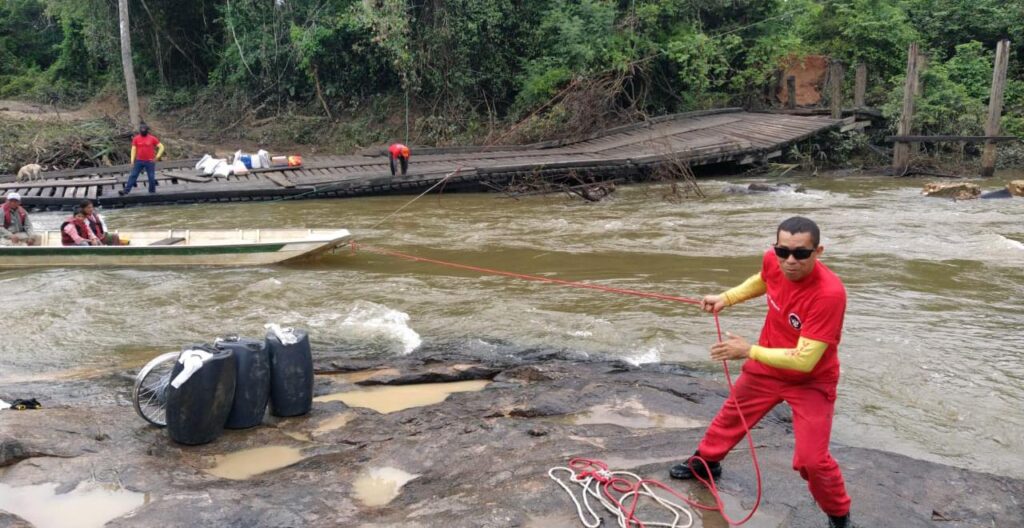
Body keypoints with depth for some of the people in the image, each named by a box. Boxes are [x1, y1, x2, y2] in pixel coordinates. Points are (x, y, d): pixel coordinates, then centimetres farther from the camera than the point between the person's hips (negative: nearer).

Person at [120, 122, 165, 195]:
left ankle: (152, 192, 15)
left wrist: (157, 157, -6)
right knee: (133, 176, -1)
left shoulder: (152, 138, -3)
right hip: (139, 161, 2)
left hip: (150, 162, -1)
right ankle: (126, 190, -3)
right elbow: (133, 149, 3)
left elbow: (161, 147, 0)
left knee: (151, 177, 3)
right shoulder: (136, 139, 2)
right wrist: (132, 161, -3)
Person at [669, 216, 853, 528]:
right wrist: (726, 298, 1)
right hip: (766, 367, 6)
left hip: (811, 382, -6)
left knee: (811, 460, -12)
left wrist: (749, 352, -31)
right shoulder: (773, 261, -19)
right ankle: (705, 462, 53)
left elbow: (804, 361, -36)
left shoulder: (829, 293, -38)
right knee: (732, 414, 24)